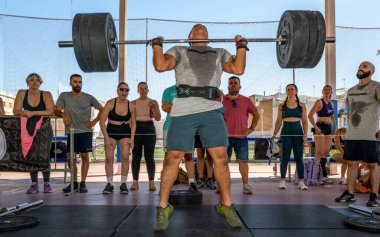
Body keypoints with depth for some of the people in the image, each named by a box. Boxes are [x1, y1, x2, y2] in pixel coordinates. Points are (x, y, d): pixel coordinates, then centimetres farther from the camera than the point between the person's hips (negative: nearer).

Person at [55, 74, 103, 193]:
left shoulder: (88, 97, 5)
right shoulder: (64, 96, 7)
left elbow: (102, 109, 8)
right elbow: (56, 110, 3)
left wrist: (94, 121, -3)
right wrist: (63, 114, -18)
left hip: (85, 131, -1)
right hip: (71, 132, 1)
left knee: (84, 156, 0)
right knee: (70, 158, 3)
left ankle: (83, 183, 6)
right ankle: (74, 183, 17)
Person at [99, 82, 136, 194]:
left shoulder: (131, 106, -5)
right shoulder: (110, 103, -12)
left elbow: (133, 123, 5)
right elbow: (102, 121, -11)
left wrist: (132, 138, -5)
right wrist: (106, 138, -16)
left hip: (125, 132, 1)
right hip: (111, 131, -1)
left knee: (125, 157, -7)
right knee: (109, 157, -5)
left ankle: (124, 184, 2)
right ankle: (109, 184, 4)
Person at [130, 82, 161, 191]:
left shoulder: (153, 102, 9)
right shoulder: (133, 103, 12)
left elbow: (158, 118, 3)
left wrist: (153, 108, -12)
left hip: (149, 128, -1)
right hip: (136, 129, 1)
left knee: (149, 156, -5)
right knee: (136, 156, -1)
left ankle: (151, 182, -3)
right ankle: (135, 182, 4)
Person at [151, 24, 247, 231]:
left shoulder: (220, 53, 26)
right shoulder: (179, 51, 20)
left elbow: (238, 69, 10)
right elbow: (161, 65, 3)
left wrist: (242, 46, 14)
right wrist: (157, 44, 9)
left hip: (212, 110, 2)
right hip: (183, 110, -1)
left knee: (221, 157, -3)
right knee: (173, 158, -3)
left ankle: (226, 206, 14)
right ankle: (163, 208, 10)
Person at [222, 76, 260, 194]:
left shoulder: (246, 100, 8)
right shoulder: (222, 100, 4)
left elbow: (256, 114, 16)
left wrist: (251, 128, 6)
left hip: (241, 136, 1)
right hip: (226, 136, -1)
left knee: (243, 161, 1)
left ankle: (246, 185, 9)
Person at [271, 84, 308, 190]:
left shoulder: (301, 105, 8)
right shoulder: (282, 106, 7)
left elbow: (304, 121, 6)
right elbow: (278, 121, 7)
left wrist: (305, 135, -4)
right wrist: (274, 134, -1)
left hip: (298, 133, 1)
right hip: (286, 133, 0)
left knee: (299, 157, 2)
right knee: (285, 157, 0)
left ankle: (301, 182, 7)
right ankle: (282, 180, 10)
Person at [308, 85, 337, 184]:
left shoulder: (331, 103, 15)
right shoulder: (319, 102, -7)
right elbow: (310, 115, -15)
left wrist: (335, 127, 14)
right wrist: (316, 127, -19)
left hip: (328, 128, 8)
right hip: (320, 128, -8)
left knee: (326, 152, 10)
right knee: (319, 152, -9)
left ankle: (324, 176, 17)